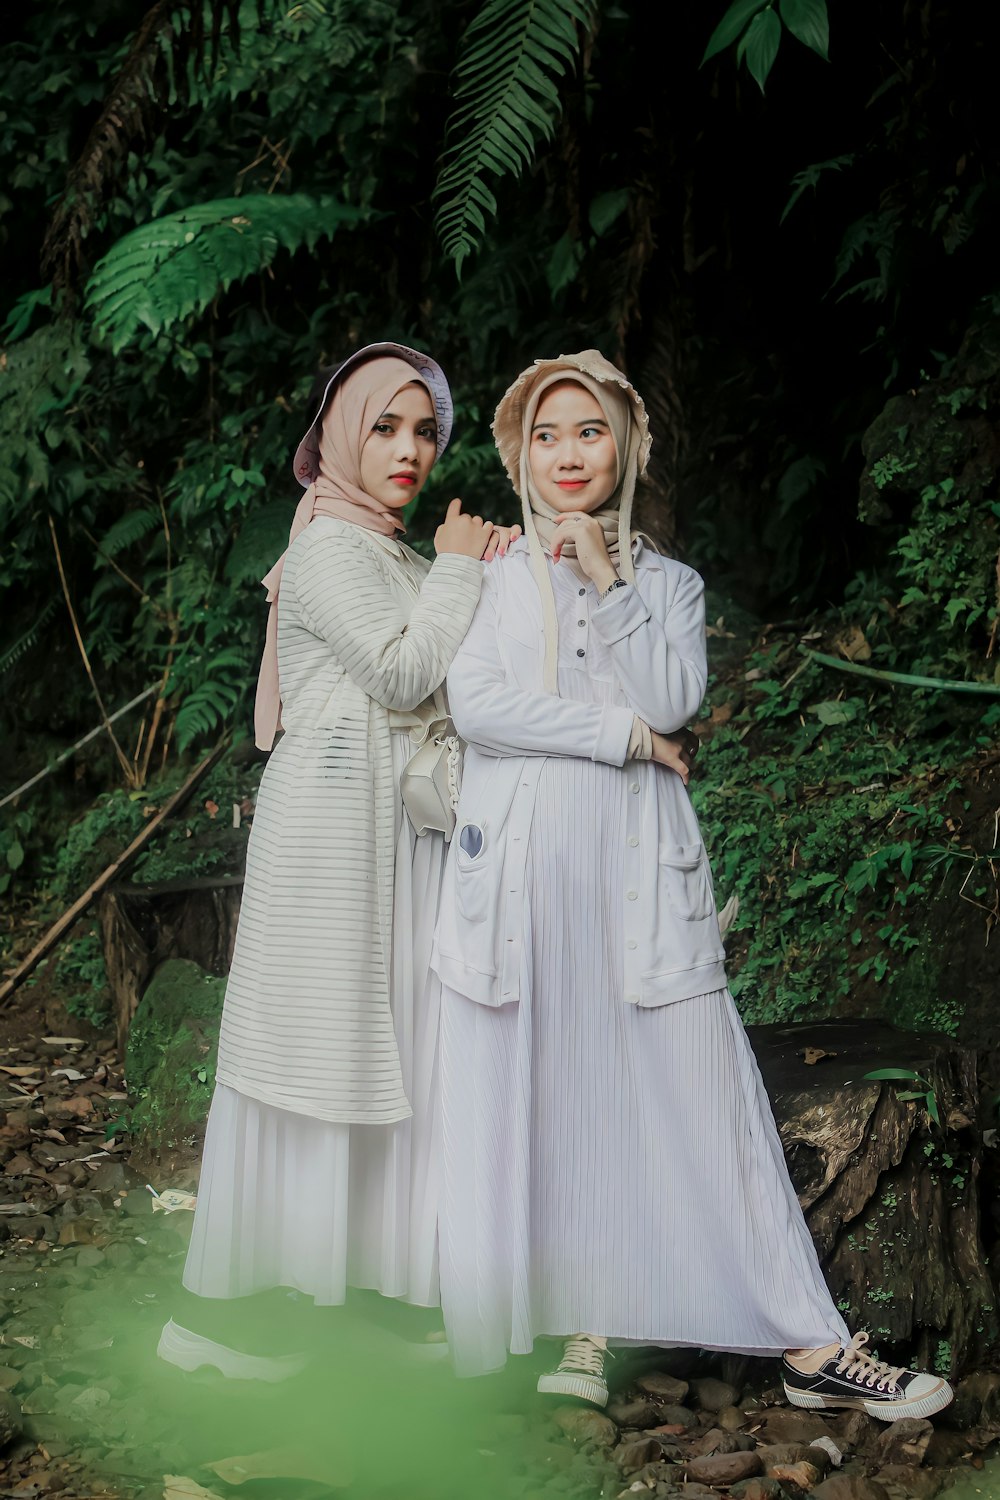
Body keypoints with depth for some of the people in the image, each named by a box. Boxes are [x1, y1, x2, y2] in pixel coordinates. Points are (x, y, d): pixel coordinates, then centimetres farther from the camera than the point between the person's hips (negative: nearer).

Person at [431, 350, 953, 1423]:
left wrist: (603, 589, -6)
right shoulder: (494, 575, 10)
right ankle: (574, 1326, 10)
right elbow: (473, 703, -6)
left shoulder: (667, 582, 14)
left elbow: (672, 701, -3)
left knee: (691, 1092, -2)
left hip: (636, 863, 0)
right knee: (534, 1100, -1)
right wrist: (617, 733, -7)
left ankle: (810, 1346, 0)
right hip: (520, 860, 0)